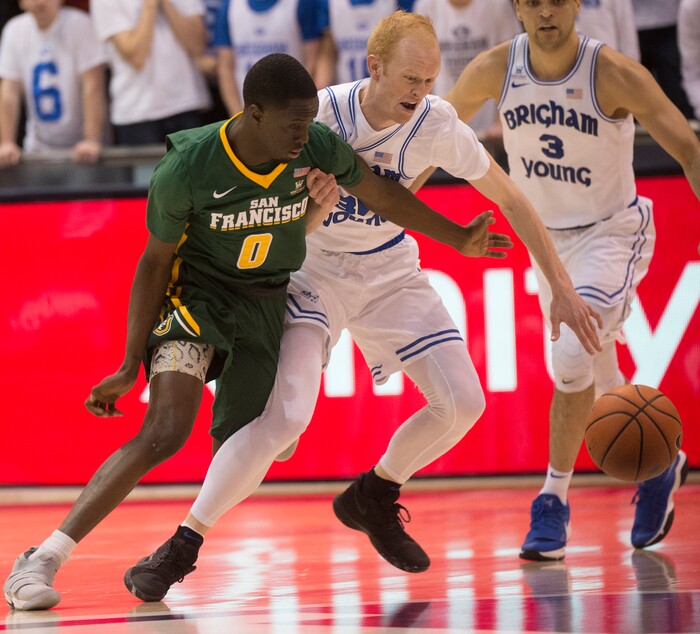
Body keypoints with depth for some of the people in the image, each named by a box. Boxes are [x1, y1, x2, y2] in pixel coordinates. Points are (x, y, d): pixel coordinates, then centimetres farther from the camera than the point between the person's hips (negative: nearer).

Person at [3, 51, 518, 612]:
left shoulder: (321, 150, -15)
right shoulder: (185, 170, -23)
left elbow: (384, 194, 4)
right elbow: (156, 261, -11)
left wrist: (459, 239, 14)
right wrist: (130, 366, -10)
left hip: (268, 306, 5)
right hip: (196, 293, -5)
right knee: (165, 433, -24)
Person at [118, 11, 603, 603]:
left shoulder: (436, 125, -17)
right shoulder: (319, 116, -25)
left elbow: (510, 198, -4)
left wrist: (561, 286, -4)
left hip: (390, 273, 4)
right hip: (315, 270, -4)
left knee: (463, 403, -6)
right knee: (286, 415, -24)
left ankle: (373, 497, 21)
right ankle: (180, 548, -15)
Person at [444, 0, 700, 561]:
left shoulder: (615, 74, -24)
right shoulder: (495, 71, -13)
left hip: (612, 233, -5)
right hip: (547, 237, 5)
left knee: (573, 355, -25)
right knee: (599, 380, 13)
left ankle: (553, 502, -12)